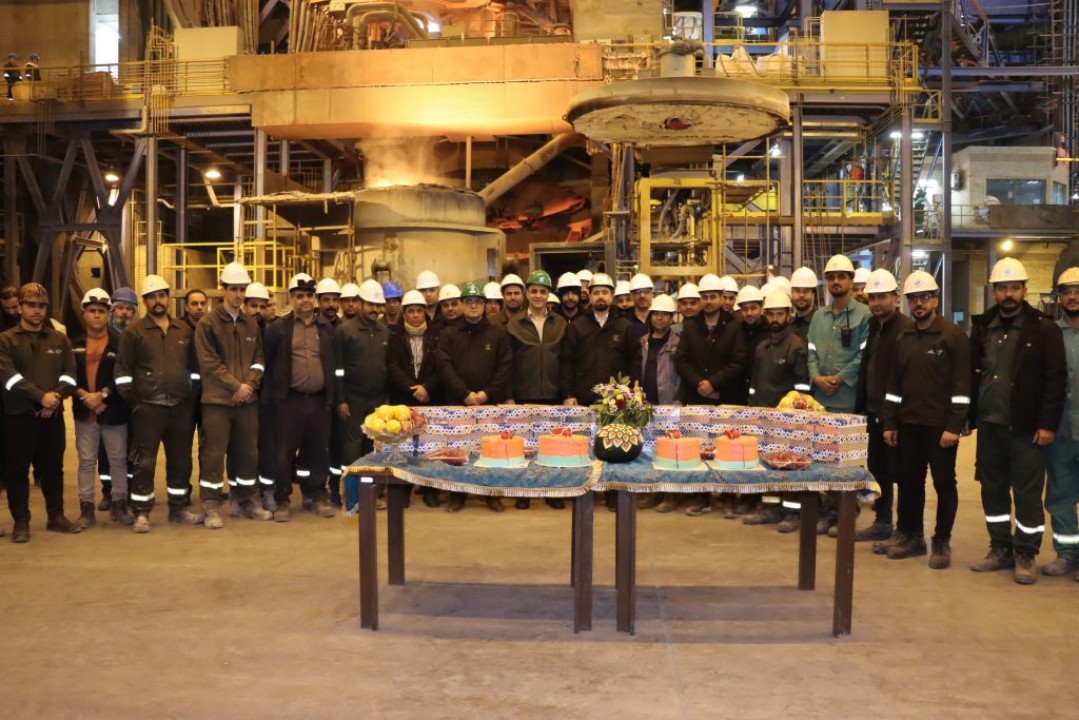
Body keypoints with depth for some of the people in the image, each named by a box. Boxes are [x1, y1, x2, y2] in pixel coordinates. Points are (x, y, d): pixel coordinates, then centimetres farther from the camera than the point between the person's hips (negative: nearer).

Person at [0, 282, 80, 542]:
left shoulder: (60, 340, 12)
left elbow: (70, 374, 5)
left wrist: (55, 397, -13)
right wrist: (41, 396, -20)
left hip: (53, 415, 3)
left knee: (53, 468, 11)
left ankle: (56, 516, 21)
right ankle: (21, 522, 11)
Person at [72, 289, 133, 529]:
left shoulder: (120, 342, -1)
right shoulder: (75, 343, 5)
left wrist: (102, 394, -16)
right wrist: (83, 395, -13)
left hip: (114, 410, -2)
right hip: (84, 411, 2)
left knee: (119, 460, 6)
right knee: (86, 461, 7)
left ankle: (119, 504, 18)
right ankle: (86, 508, 14)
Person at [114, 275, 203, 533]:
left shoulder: (184, 329, 11)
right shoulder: (134, 331, -2)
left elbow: (194, 367, 15)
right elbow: (123, 371, -3)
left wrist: (192, 398, 8)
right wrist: (133, 403, -7)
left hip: (181, 407, 4)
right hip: (148, 408, -4)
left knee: (181, 460, 11)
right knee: (145, 462, -1)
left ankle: (179, 508, 23)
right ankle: (141, 513, 8)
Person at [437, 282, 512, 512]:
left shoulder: (498, 334, 8)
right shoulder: (448, 334, 7)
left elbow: (505, 368, 1)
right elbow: (445, 367, -3)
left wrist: (487, 393, -11)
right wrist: (465, 394, -13)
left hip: (491, 402, 0)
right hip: (457, 402, 0)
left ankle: (493, 495, 14)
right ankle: (457, 495, 15)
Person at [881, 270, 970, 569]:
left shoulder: (953, 335, -7)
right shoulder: (903, 337, 10)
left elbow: (961, 384, -11)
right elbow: (894, 382, 13)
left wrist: (954, 425, -16)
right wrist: (890, 422, 8)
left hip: (940, 425, -5)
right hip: (908, 424, 5)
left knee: (944, 483, 4)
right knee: (909, 482, 11)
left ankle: (942, 542, 14)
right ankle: (910, 536, 23)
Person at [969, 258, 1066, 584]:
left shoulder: (1044, 329, -5)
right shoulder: (982, 328, 8)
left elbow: (1056, 380, -8)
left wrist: (1048, 424, -13)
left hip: (1026, 428, -4)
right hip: (989, 426, 5)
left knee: (1028, 494, 2)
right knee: (993, 491, 12)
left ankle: (1026, 556, 14)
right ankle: (1001, 549, 24)